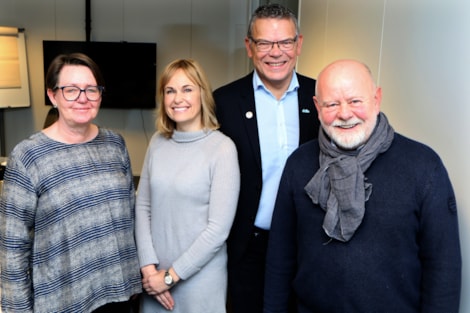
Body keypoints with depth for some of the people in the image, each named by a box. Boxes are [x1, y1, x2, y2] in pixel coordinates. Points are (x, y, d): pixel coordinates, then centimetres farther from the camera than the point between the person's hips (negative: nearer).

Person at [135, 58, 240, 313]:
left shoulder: (222, 148, -14)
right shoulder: (158, 141, 1)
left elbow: (219, 228, -15)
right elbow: (143, 206, 2)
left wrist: (171, 275, -11)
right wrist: (149, 267, -7)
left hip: (200, 277, -4)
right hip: (155, 274, 4)